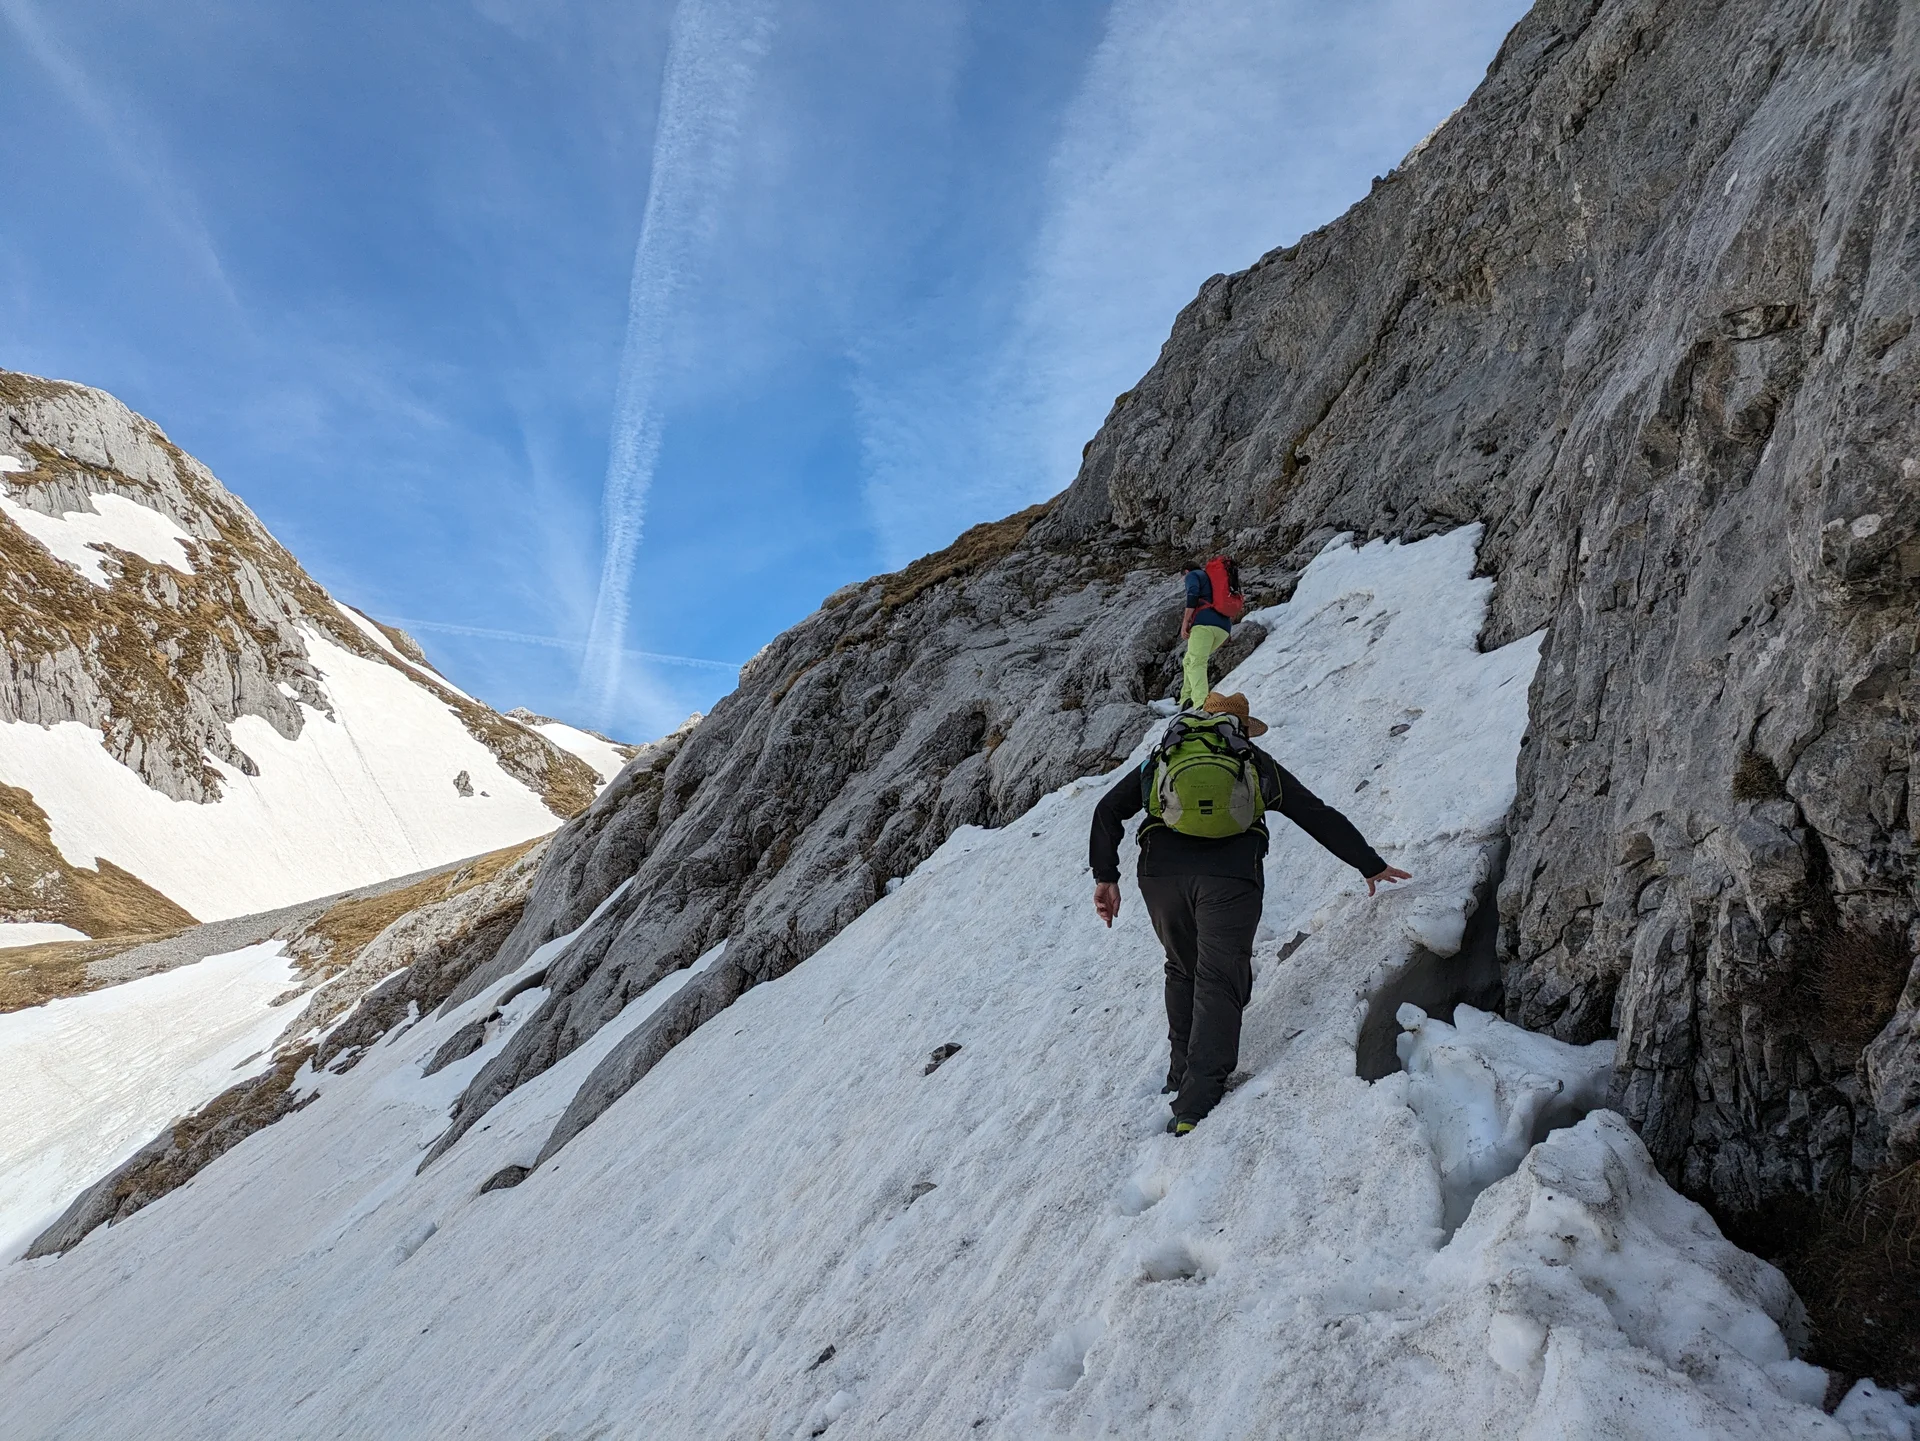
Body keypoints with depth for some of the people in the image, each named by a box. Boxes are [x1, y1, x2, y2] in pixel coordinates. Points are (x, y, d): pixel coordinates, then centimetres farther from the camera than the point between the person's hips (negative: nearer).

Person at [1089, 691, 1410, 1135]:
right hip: (1230, 877, -2)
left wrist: (1105, 876, 13)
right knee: (1219, 982, -1)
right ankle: (1199, 1100, -11)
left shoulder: (1161, 757, 27)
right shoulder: (1258, 763, 24)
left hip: (1161, 874, 2)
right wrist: (1371, 865, 32)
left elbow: (1108, 810, 17)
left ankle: (1182, 1074, 22)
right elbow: (1320, 817, 25)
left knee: (1182, 971, 22)